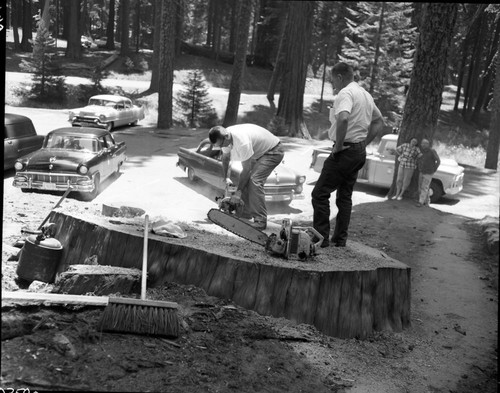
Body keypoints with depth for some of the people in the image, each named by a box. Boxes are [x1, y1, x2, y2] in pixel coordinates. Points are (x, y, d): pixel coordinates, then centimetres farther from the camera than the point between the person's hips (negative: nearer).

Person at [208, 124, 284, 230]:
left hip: (273, 151, -9)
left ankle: (260, 221, -22)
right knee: (244, 178, 4)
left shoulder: (242, 141, -36)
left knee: (255, 180, -22)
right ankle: (247, 213, 16)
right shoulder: (224, 137, -9)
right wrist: (226, 177, 10)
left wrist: (238, 191, -21)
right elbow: (225, 158, 12)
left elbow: (247, 168, -27)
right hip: (258, 153, 9)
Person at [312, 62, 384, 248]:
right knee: (345, 196, 15)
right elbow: (379, 122, 26)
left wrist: (338, 145, -23)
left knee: (320, 194, -4)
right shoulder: (366, 95, 16)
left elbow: (343, 118, -33)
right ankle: (340, 239, 19)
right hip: (360, 152, 9)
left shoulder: (346, 93, -14)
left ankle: (321, 237, -3)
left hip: (345, 151, -9)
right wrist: (364, 142, 18)